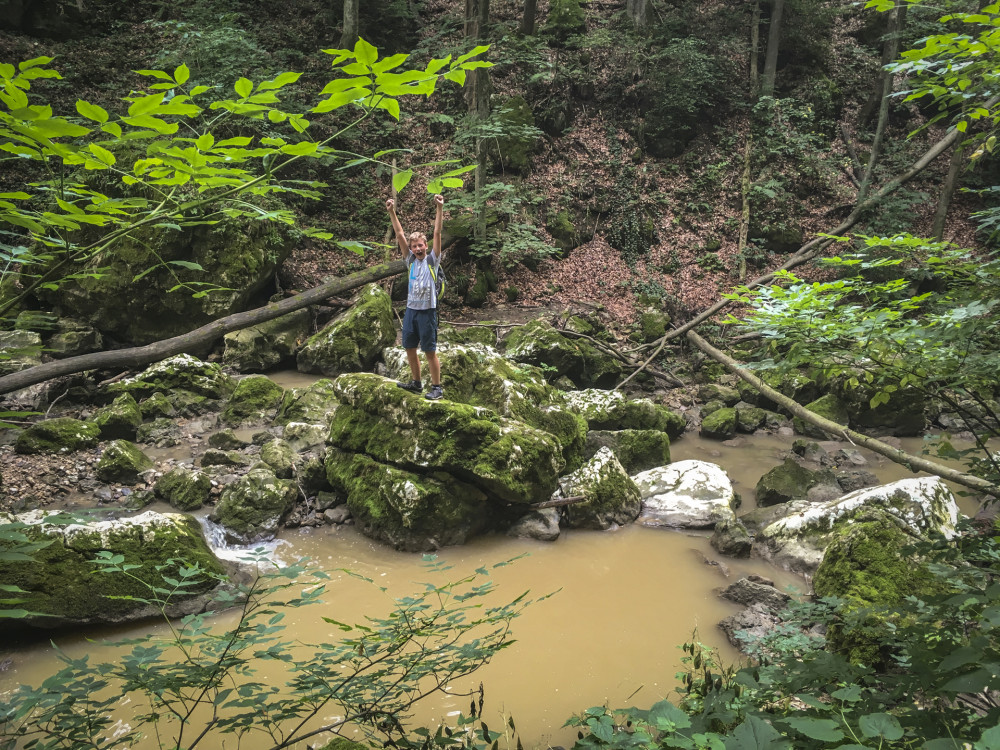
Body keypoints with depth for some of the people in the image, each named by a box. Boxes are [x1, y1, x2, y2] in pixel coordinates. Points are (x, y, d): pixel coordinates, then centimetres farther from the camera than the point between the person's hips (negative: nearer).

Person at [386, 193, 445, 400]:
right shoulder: (410, 259, 8)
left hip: (427, 311, -5)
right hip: (411, 309, 5)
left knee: (430, 350, -2)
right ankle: (416, 383, 26)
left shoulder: (432, 259, -2)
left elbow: (437, 233, -11)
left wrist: (439, 208, -18)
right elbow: (400, 234, 4)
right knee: (409, 348, 11)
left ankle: (436, 387, 5)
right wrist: (392, 212, -1)